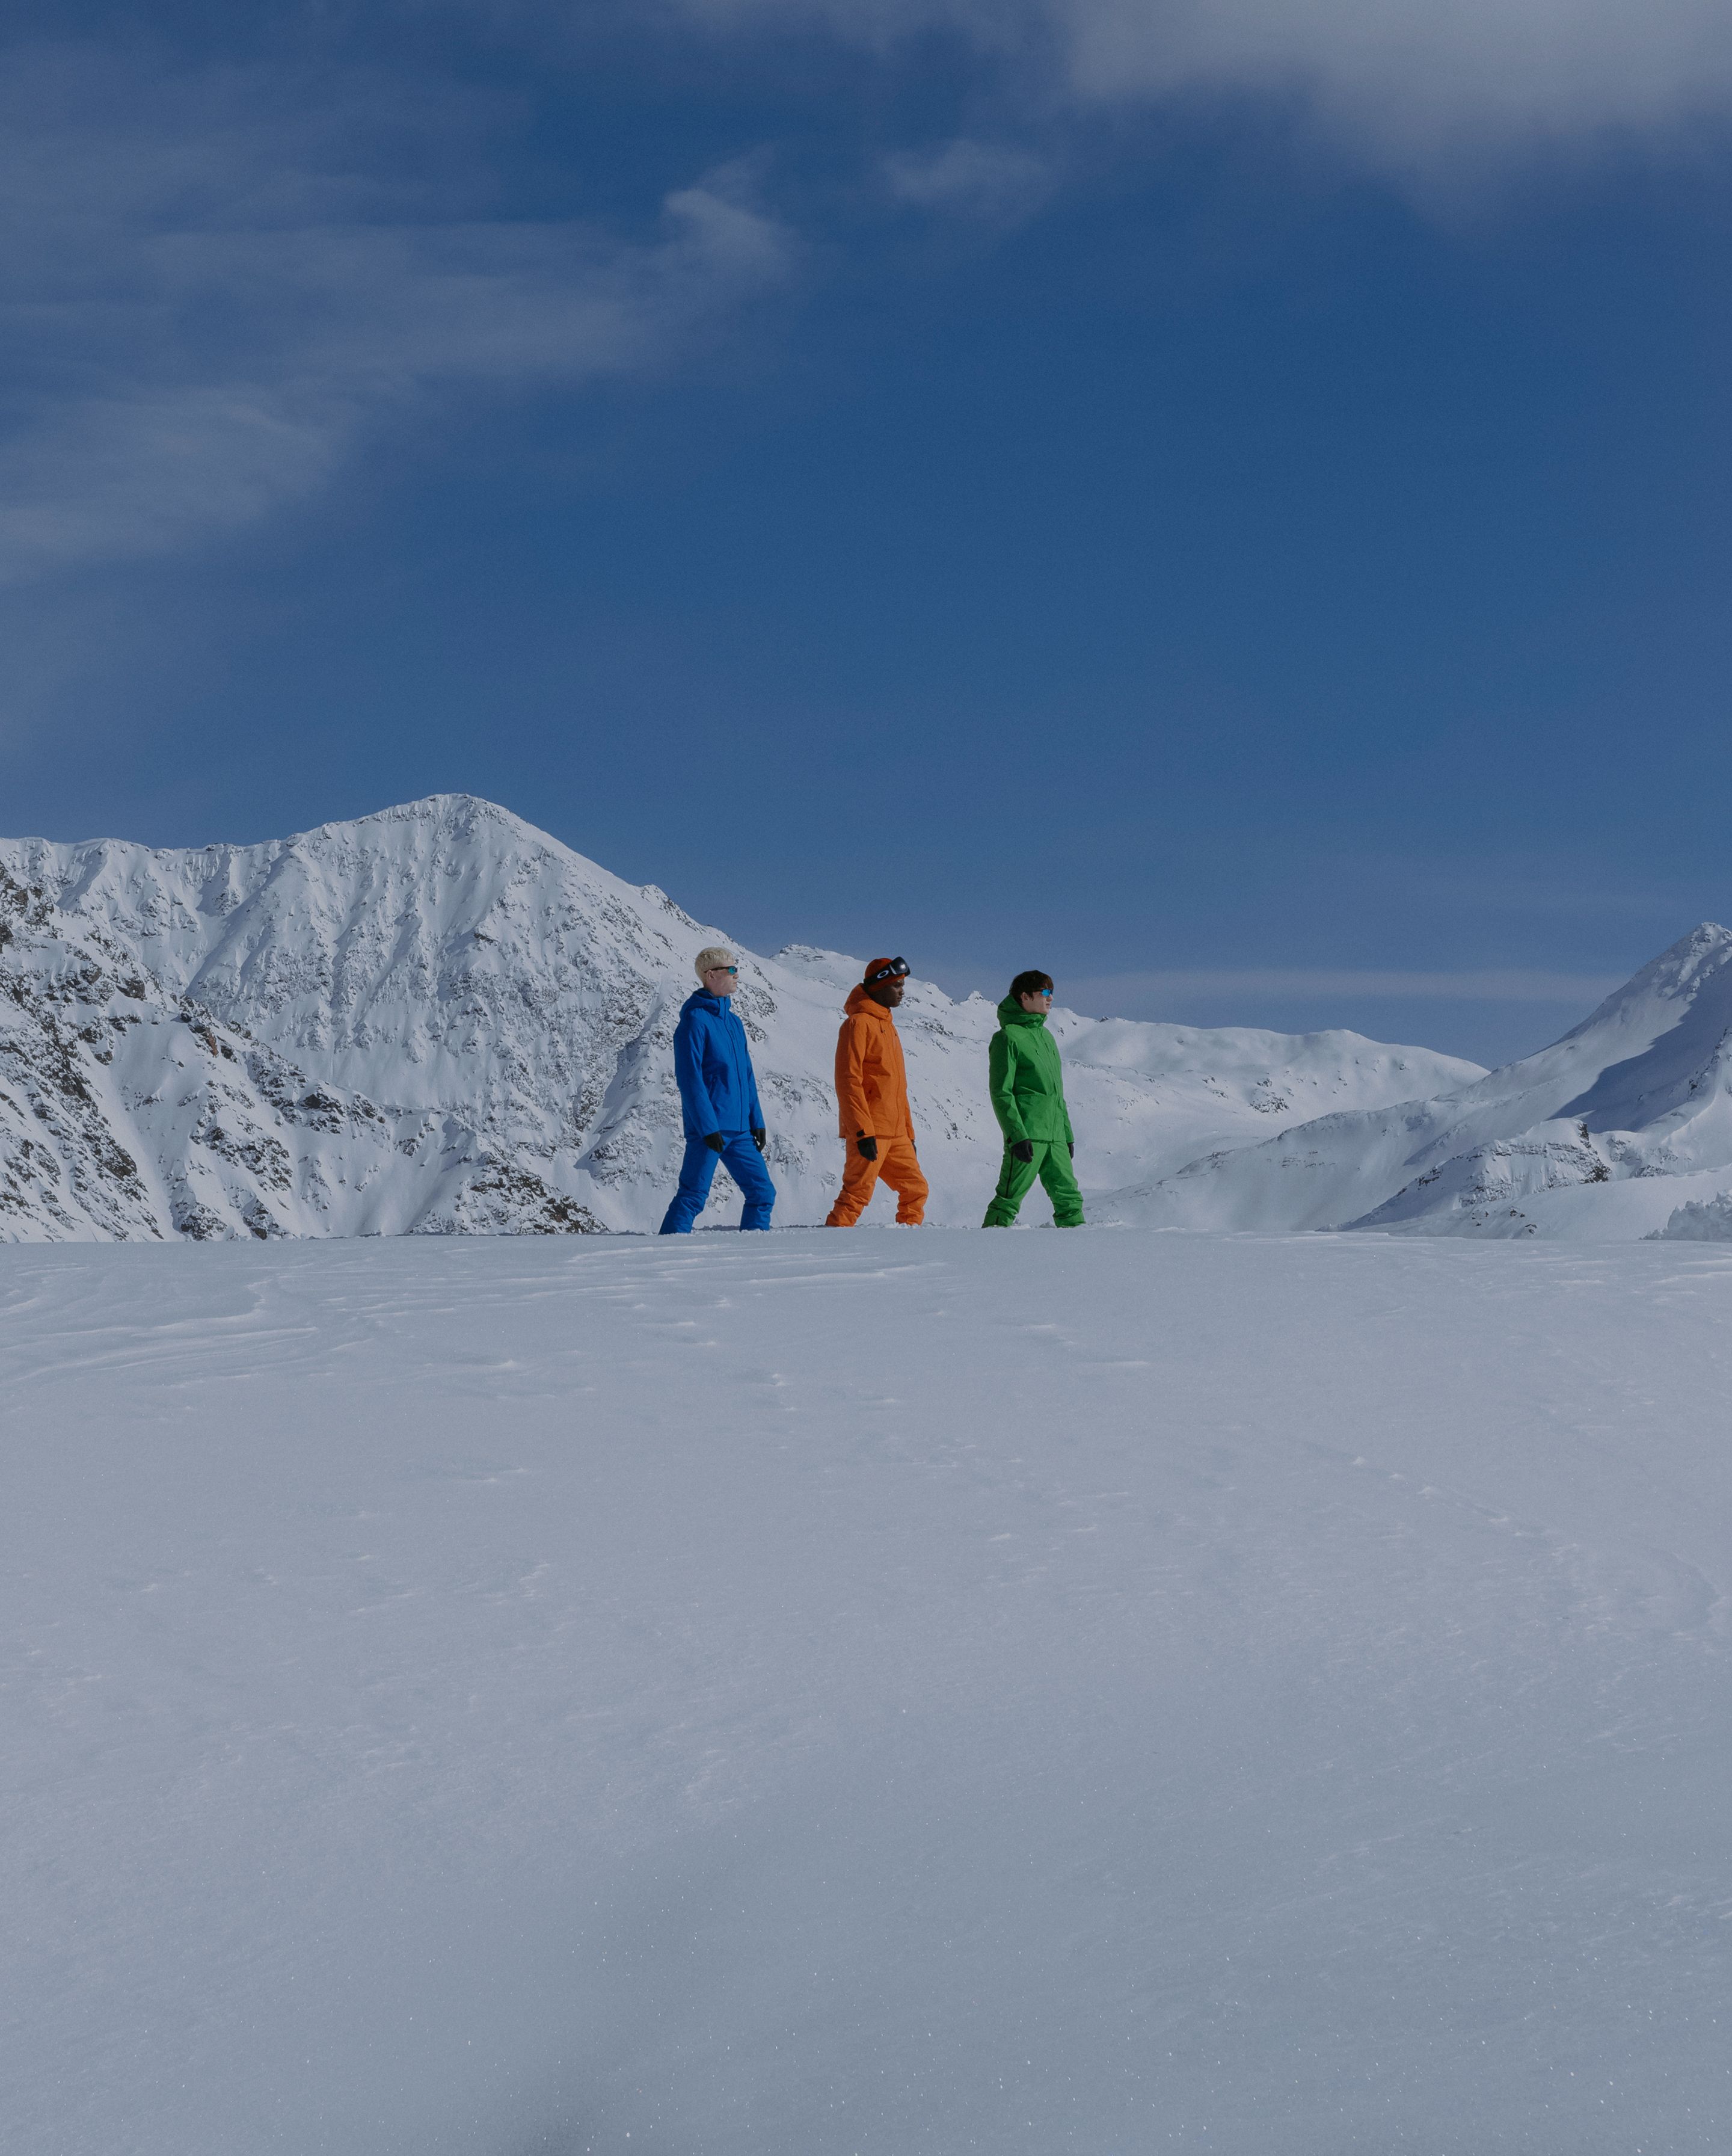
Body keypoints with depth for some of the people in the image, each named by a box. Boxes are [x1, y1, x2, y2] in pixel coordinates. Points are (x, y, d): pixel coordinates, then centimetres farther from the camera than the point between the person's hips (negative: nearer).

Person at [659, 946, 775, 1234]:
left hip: (739, 1129, 8)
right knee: (693, 1197, -8)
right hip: (708, 1128, -8)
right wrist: (708, 1127, -19)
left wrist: (756, 1121, 15)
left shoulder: (733, 1022, 15)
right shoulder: (695, 1021, -10)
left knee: (762, 1193, 8)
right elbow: (689, 1078, -15)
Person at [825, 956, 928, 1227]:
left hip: (895, 1134, 9)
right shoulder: (858, 1023, -9)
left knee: (916, 1189, 10)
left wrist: (908, 1131, 22)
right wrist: (864, 1132, -21)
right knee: (858, 1192, -11)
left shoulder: (887, 1025, 20)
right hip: (868, 1133, -9)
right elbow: (848, 1081, -16)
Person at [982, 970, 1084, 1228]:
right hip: (1027, 1135, -8)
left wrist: (1068, 1134, 21)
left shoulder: (1046, 1037, 20)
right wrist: (1018, 1136, -18)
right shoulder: (1008, 1037, -5)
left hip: (1055, 1136, 8)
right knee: (1010, 1197, -8)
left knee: (1069, 1197, 7)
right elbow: (1001, 1092, -11)